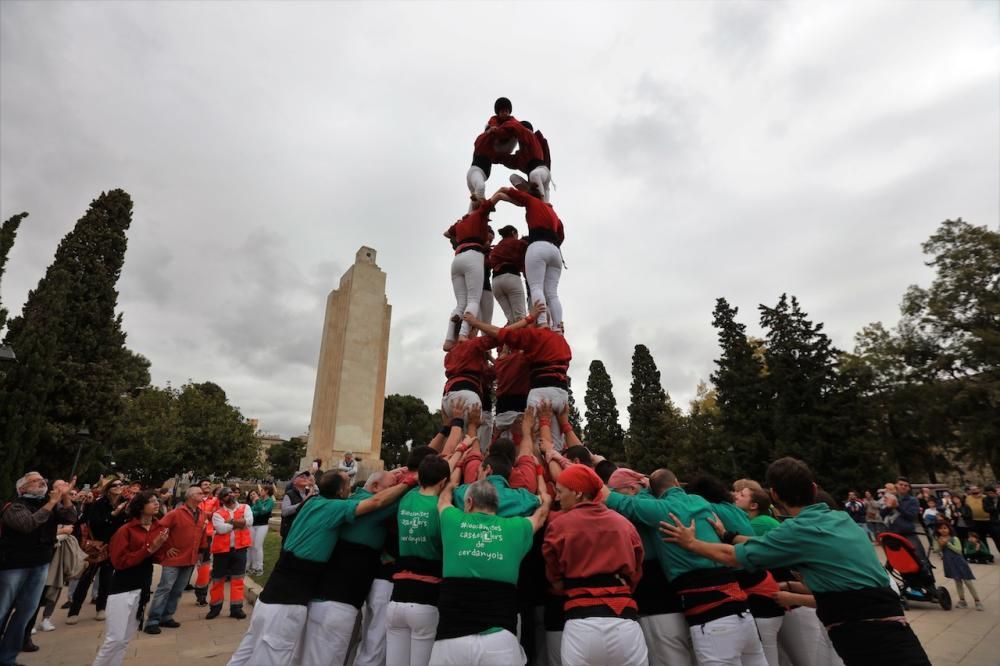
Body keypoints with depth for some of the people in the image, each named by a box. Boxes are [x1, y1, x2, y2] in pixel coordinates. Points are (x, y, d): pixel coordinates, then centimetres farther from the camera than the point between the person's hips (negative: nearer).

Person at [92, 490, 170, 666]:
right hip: (123, 588, -6)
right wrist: (149, 549, -23)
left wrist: (159, 548, -14)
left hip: (143, 587, 6)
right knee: (115, 639, -1)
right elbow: (119, 561, -17)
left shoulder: (158, 528, 3)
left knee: (125, 639, 15)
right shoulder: (126, 530, -13)